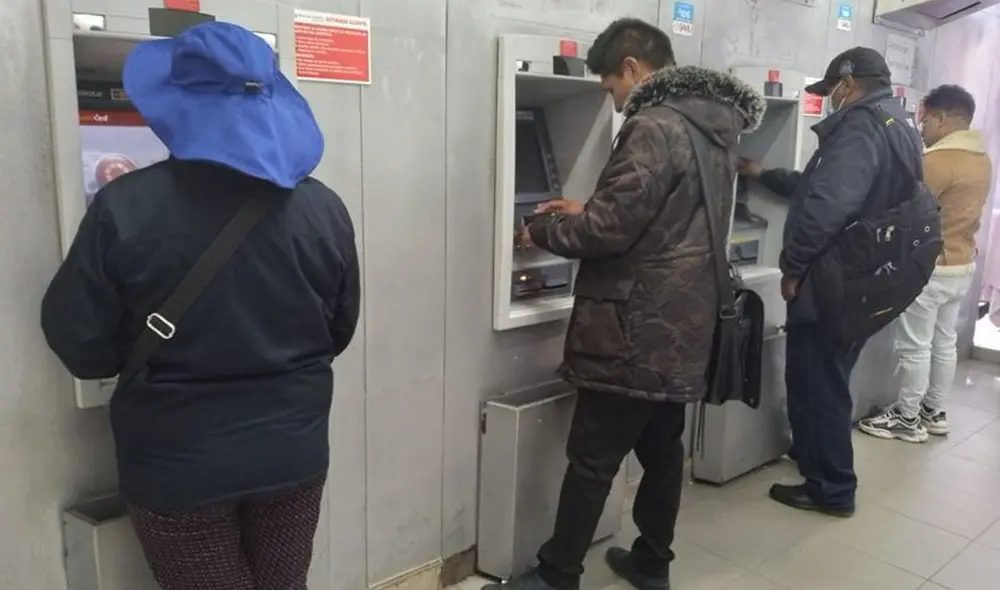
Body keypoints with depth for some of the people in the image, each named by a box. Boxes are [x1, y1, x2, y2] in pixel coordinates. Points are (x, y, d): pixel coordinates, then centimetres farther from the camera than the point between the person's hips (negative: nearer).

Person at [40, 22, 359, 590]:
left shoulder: (125, 209, -15)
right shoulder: (323, 208, -6)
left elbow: (80, 345, -9)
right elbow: (338, 334, 4)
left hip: (178, 466, -2)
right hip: (294, 454, 3)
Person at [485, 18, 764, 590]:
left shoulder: (654, 129, -18)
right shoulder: (716, 125, 13)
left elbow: (610, 229, -21)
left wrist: (543, 230, -3)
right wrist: (585, 211, 17)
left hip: (638, 328, -9)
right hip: (684, 322, 10)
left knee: (593, 458, 1)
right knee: (663, 445, 18)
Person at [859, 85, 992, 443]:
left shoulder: (937, 160, -21)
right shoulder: (982, 160, 8)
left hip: (928, 269, -9)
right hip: (963, 265, 9)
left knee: (914, 347, 1)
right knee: (944, 342, 17)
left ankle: (908, 419, 10)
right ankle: (934, 412, 28)